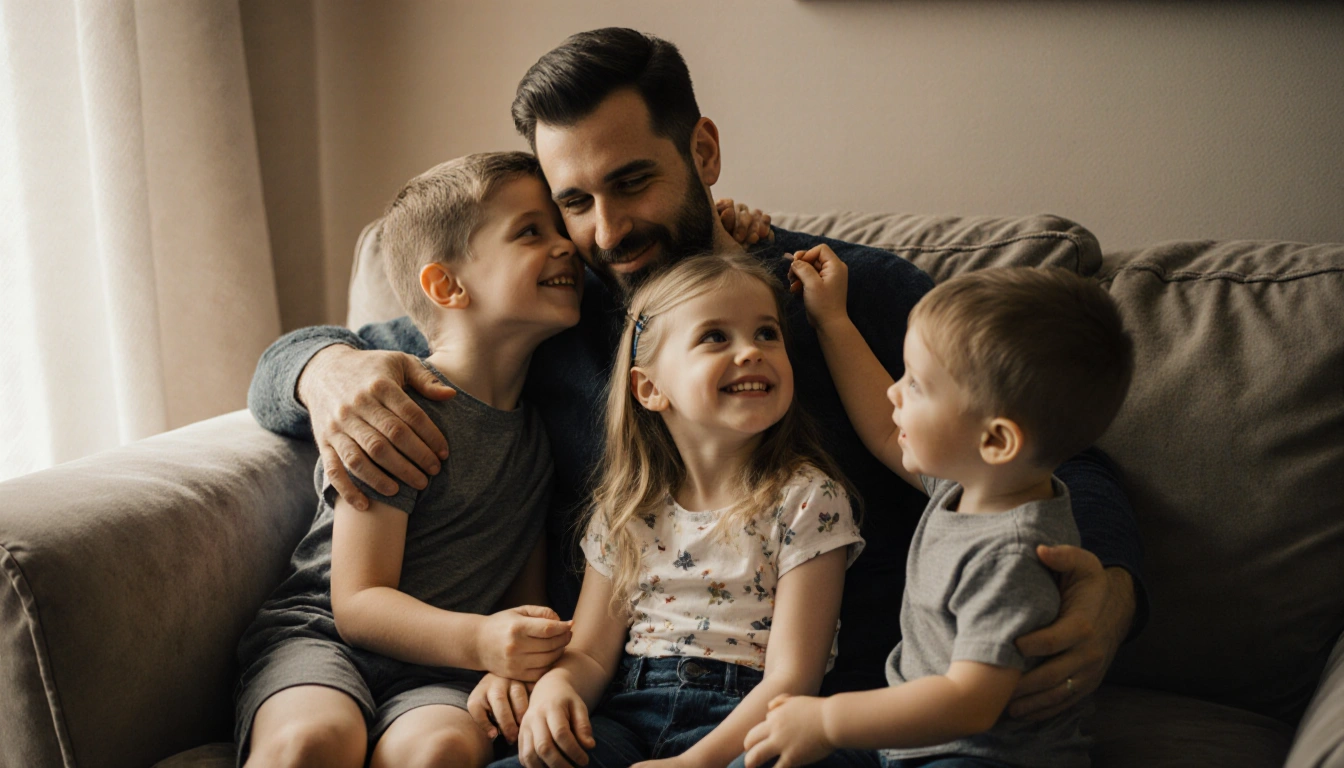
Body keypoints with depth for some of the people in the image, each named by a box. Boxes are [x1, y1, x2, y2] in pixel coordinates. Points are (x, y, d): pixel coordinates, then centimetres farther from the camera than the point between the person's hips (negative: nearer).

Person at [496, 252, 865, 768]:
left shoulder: (808, 500, -3)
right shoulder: (626, 509, 10)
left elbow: (790, 677, -8)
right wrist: (555, 685, -10)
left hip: (742, 726, -2)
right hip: (627, 718, 2)